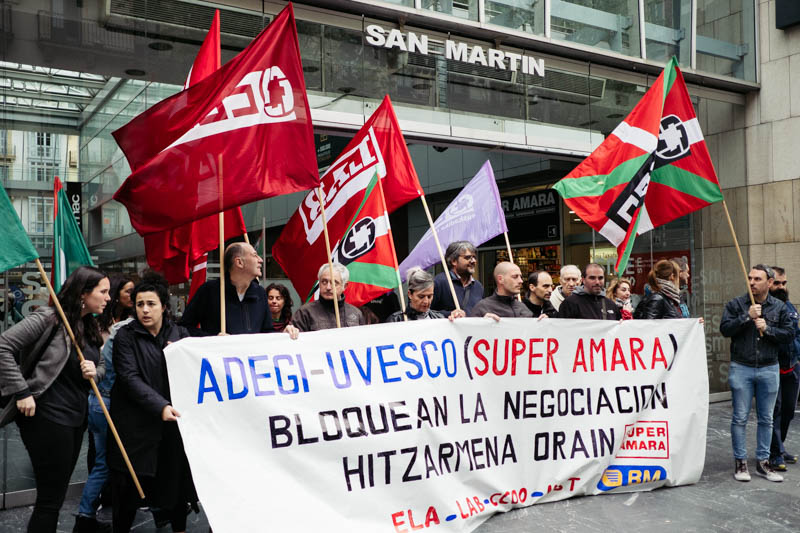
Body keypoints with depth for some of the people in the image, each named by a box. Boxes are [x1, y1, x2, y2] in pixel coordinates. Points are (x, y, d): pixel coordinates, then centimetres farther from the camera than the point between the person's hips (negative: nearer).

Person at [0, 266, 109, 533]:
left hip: (76, 418, 8)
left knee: (57, 492, 18)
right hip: (47, 418, -8)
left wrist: (95, 371, -6)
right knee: (51, 498, 0)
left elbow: (101, 366, 19)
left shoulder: (90, 327, 10)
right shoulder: (50, 318, -14)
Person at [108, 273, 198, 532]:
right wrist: (160, 406, -26)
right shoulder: (126, 336, -4)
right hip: (136, 425, -3)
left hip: (174, 420, 3)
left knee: (176, 479, 9)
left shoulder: (180, 333, 6)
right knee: (130, 487, 2)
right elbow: (130, 379, -14)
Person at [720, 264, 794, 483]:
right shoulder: (736, 304, 0)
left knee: (766, 419, 10)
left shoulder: (779, 307, 5)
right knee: (740, 418, 2)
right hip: (741, 368, -2)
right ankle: (740, 462, 11)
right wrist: (747, 317, -18)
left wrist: (767, 329, -14)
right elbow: (725, 329, -10)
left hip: (769, 369, 2)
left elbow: (789, 333, 0)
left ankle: (763, 462, 21)